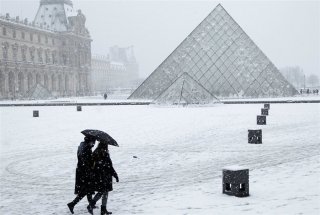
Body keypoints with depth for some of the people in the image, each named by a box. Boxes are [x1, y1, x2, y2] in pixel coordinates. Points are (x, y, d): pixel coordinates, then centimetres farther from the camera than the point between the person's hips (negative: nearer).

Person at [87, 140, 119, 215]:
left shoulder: (95, 153, 4)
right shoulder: (105, 154, -16)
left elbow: (93, 165, 10)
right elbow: (109, 166, -15)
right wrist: (115, 175, -7)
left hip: (96, 176, 6)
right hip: (105, 176, -6)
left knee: (100, 192, 17)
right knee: (105, 192, 7)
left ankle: (91, 205, 3)